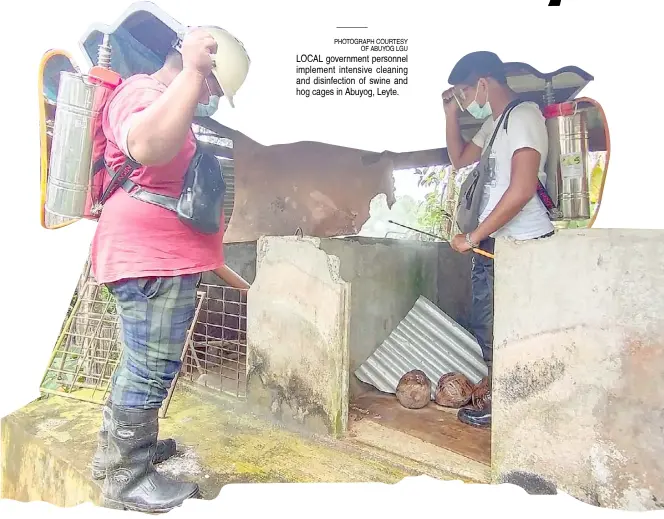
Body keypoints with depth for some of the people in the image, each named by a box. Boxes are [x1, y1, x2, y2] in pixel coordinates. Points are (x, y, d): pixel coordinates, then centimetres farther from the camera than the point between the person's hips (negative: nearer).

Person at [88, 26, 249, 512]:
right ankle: (127, 477, 16)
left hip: (161, 260, 11)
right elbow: (148, 146, -38)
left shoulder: (160, 98, 21)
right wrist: (193, 71, -34)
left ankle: (115, 448, 38)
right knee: (152, 370, -1)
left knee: (142, 363, 22)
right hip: (152, 261, -11)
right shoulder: (143, 93, -13)